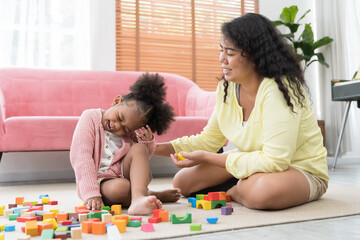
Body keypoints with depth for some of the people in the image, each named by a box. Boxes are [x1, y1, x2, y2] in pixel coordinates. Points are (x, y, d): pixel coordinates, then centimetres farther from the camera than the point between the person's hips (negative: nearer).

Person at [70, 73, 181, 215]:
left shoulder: (131, 132, 4)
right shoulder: (90, 118, -9)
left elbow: (140, 161, 12)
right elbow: (81, 156, -18)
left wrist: (148, 144, -11)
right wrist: (91, 194, -27)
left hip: (124, 175, 4)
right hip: (99, 181, -4)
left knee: (139, 148, -22)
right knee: (119, 188, -37)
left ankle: (138, 198, -41)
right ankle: (158, 196, -11)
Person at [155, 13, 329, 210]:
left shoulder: (278, 90, -28)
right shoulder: (227, 87, -5)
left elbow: (274, 161, -32)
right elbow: (210, 138, 4)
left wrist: (207, 157, -28)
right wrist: (160, 148, -9)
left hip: (301, 171, -6)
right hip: (253, 164, 6)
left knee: (264, 189, -40)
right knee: (182, 182, -2)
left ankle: (231, 192, -6)